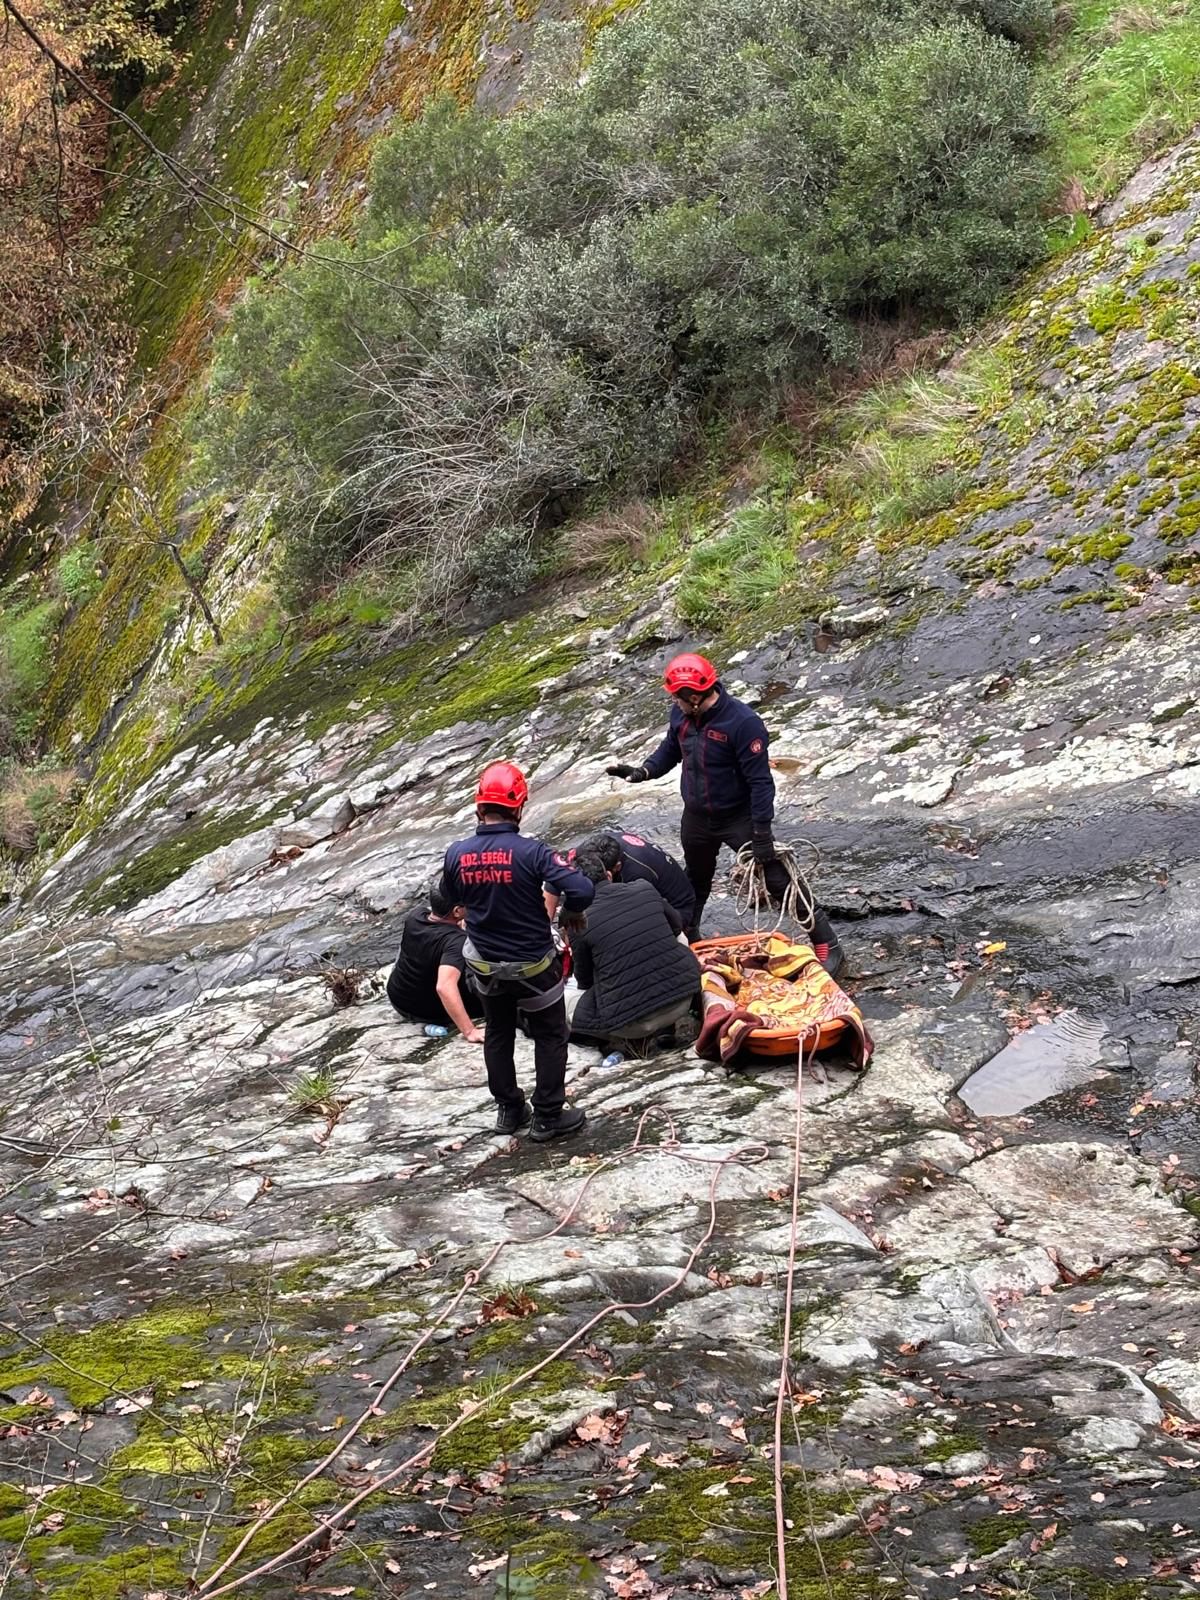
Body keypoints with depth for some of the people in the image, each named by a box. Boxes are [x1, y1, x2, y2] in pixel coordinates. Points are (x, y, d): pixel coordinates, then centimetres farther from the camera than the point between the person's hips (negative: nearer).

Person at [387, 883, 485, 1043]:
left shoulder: (415, 915, -16)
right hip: (432, 1013, -5)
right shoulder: (456, 941, -36)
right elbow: (444, 987, -49)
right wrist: (469, 1031, -48)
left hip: (397, 1000, 6)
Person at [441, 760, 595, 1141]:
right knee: (550, 1037, 15)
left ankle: (509, 1110, 34)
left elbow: (451, 899, 7)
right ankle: (548, 1116, 20)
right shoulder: (530, 851, -26)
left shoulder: (456, 855, -13)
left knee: (498, 1035, 24)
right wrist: (572, 912, -9)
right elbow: (581, 889, -31)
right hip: (533, 965, -4)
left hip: (485, 964, 4)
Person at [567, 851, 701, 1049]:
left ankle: (636, 1036, 7)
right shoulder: (644, 888, 3)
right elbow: (676, 925, 22)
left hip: (631, 1022, -3)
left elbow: (585, 980, 10)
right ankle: (665, 1026, 19)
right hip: (683, 1001, 3)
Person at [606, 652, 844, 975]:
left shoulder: (743, 723, -28)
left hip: (739, 818, -6)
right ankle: (686, 938, 48)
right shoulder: (681, 715, -9)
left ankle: (826, 944, 5)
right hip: (696, 818, 6)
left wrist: (762, 833, -24)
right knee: (695, 880, 25)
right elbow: (670, 749, 13)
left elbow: (760, 782, -25)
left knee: (778, 880, -4)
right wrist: (643, 771, -5)